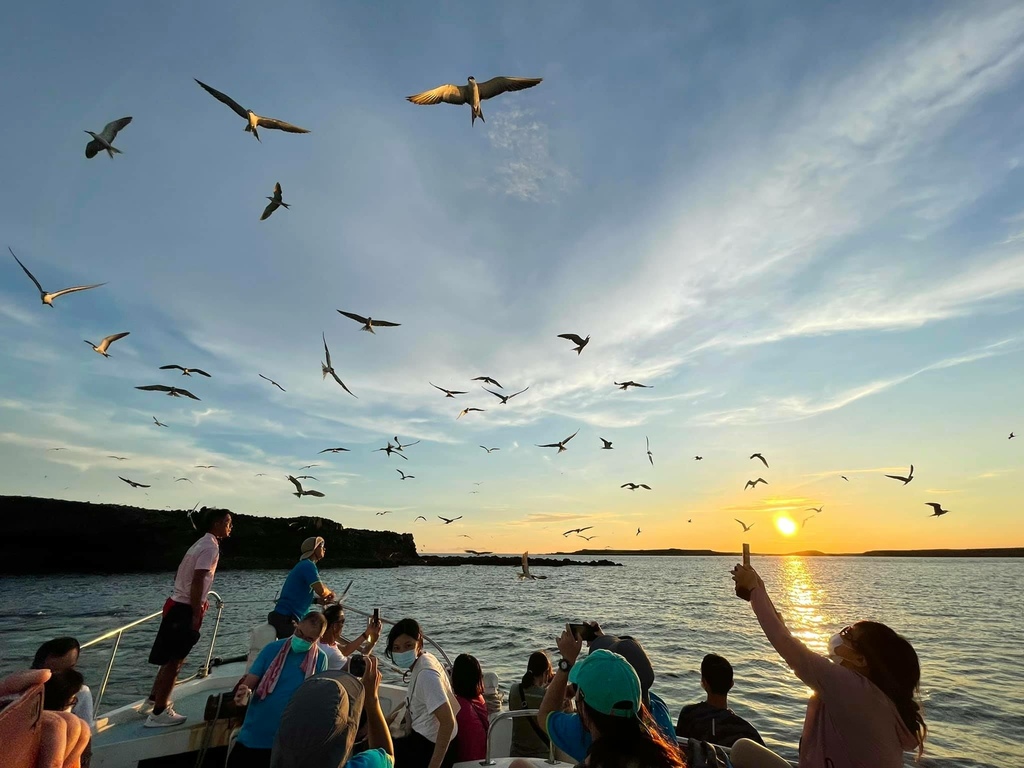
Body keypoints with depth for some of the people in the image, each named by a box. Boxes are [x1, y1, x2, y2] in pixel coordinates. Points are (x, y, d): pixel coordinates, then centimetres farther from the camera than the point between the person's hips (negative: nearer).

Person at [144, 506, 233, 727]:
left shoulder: (202, 543, 12)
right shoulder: (211, 546, -19)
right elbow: (197, 582, -24)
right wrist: (196, 615, -19)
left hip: (177, 605, 10)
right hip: (184, 610, -10)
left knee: (173, 658, 23)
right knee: (174, 661, 2)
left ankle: (154, 699, 37)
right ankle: (158, 713, 12)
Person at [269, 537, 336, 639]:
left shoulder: (303, 565, 16)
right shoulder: (308, 566, -15)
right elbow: (321, 590, -28)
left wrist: (318, 600, 7)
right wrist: (330, 593, -6)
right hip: (286, 620, -10)